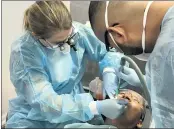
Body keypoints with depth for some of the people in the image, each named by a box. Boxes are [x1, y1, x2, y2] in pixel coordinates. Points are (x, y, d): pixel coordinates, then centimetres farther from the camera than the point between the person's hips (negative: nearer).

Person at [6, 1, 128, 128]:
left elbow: (106, 52, 3)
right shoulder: (22, 52, -22)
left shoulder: (77, 31, -12)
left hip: (74, 105, 4)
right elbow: (45, 102, -27)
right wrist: (97, 107, -34)